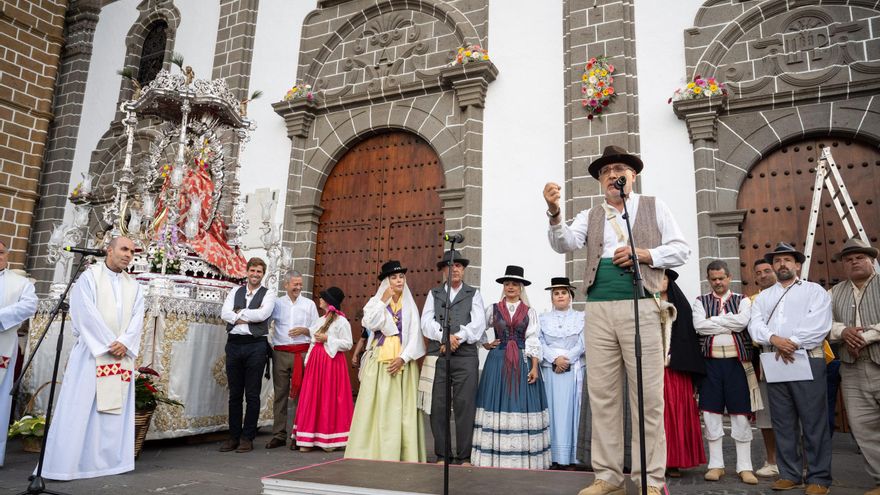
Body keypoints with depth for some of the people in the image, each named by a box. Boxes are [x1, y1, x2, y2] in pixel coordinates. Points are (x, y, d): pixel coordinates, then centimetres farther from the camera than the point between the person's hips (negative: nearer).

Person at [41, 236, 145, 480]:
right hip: (92, 352, -4)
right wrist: (109, 343, -13)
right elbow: (86, 313, -8)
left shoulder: (134, 286, 15)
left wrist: (124, 343, -11)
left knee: (115, 408, 4)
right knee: (80, 407, -6)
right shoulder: (89, 277, 2)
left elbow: (137, 317, 6)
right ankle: (63, 463, 0)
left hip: (122, 355, 4)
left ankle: (109, 460, 9)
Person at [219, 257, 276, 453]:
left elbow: (262, 314, -13)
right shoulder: (235, 292, 13)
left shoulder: (268, 295, 4)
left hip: (256, 346, -3)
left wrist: (239, 313, -5)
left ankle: (247, 437, 10)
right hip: (234, 344, 3)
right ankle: (233, 436, 18)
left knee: (252, 395, 1)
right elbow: (224, 314, -2)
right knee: (234, 394, 9)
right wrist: (249, 318, -10)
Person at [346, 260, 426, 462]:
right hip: (378, 361, -1)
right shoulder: (375, 302, 8)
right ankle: (371, 453, 5)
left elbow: (415, 335, 2)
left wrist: (403, 358, -10)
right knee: (376, 407, -2)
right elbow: (371, 323, -11)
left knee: (402, 409, 0)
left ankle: (403, 455, 5)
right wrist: (383, 300, -7)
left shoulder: (410, 305, 10)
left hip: (402, 362, 1)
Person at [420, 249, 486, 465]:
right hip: (437, 356, 1)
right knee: (438, 406, 2)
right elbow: (426, 322, 3)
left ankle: (464, 456, 5)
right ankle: (442, 455, 12)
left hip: (466, 355, -1)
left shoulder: (473, 294, 13)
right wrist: (445, 336, -12)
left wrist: (458, 338, -11)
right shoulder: (434, 294, 16)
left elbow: (479, 324, 0)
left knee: (465, 405, -4)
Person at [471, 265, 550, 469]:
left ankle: (524, 457, 4)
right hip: (498, 361, 1)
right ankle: (496, 457, 3)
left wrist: (534, 367, -6)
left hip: (523, 362, 0)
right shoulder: (493, 309, 8)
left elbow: (533, 341, 1)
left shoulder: (529, 312, 6)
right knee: (498, 404, -2)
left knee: (522, 405, -3)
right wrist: (486, 344, 9)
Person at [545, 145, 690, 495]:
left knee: (648, 396, -1)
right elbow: (564, 243, -1)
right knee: (603, 395, 4)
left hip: (640, 308, -2)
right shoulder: (590, 216, 16)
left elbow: (681, 250, 8)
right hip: (598, 310, 2)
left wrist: (644, 254, -9)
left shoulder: (654, 208, 13)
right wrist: (555, 213, -19)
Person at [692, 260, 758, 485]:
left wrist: (714, 321, -6)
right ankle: (716, 465, 13)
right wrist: (730, 323, -7)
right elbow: (699, 325, -8)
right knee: (711, 412, 3)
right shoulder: (700, 301, 9)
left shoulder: (742, 300, 8)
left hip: (737, 361, 0)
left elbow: (742, 322, -13)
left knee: (741, 415, 2)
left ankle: (744, 467, 11)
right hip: (711, 361, 1)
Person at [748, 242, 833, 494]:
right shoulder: (763, 297, 18)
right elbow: (755, 325, 3)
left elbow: (818, 325, -7)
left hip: (807, 360, -4)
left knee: (814, 421, -2)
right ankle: (790, 474, 15)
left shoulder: (815, 291, 7)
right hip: (774, 363, 4)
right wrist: (775, 339, -15)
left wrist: (792, 343, -14)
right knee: (783, 422, 7)